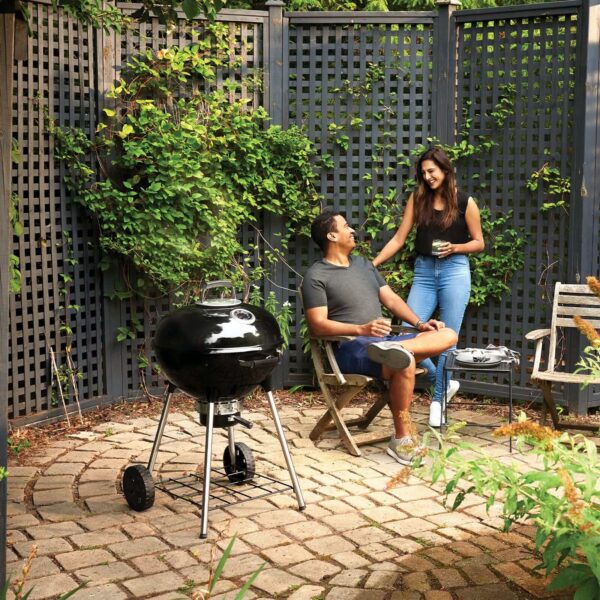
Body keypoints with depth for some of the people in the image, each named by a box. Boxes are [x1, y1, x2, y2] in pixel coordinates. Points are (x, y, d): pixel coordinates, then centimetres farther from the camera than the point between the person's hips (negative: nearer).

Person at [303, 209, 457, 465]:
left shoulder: (362, 263, 22)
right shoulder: (316, 277, -2)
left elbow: (391, 299, 21)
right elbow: (318, 324, -12)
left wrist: (420, 324, 5)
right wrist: (361, 330, -25)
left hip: (384, 338, 8)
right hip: (350, 348, -8)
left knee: (448, 335, -7)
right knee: (404, 363, -36)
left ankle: (394, 349, -35)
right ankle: (402, 440, -26)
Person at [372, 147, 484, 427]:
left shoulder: (465, 202, 0)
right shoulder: (418, 199, 6)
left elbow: (478, 243, 7)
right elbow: (399, 238, 5)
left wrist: (455, 248, -12)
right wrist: (374, 263, -5)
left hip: (454, 270, -3)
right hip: (424, 271, 3)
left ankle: (438, 399, 13)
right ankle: (444, 382, 13)